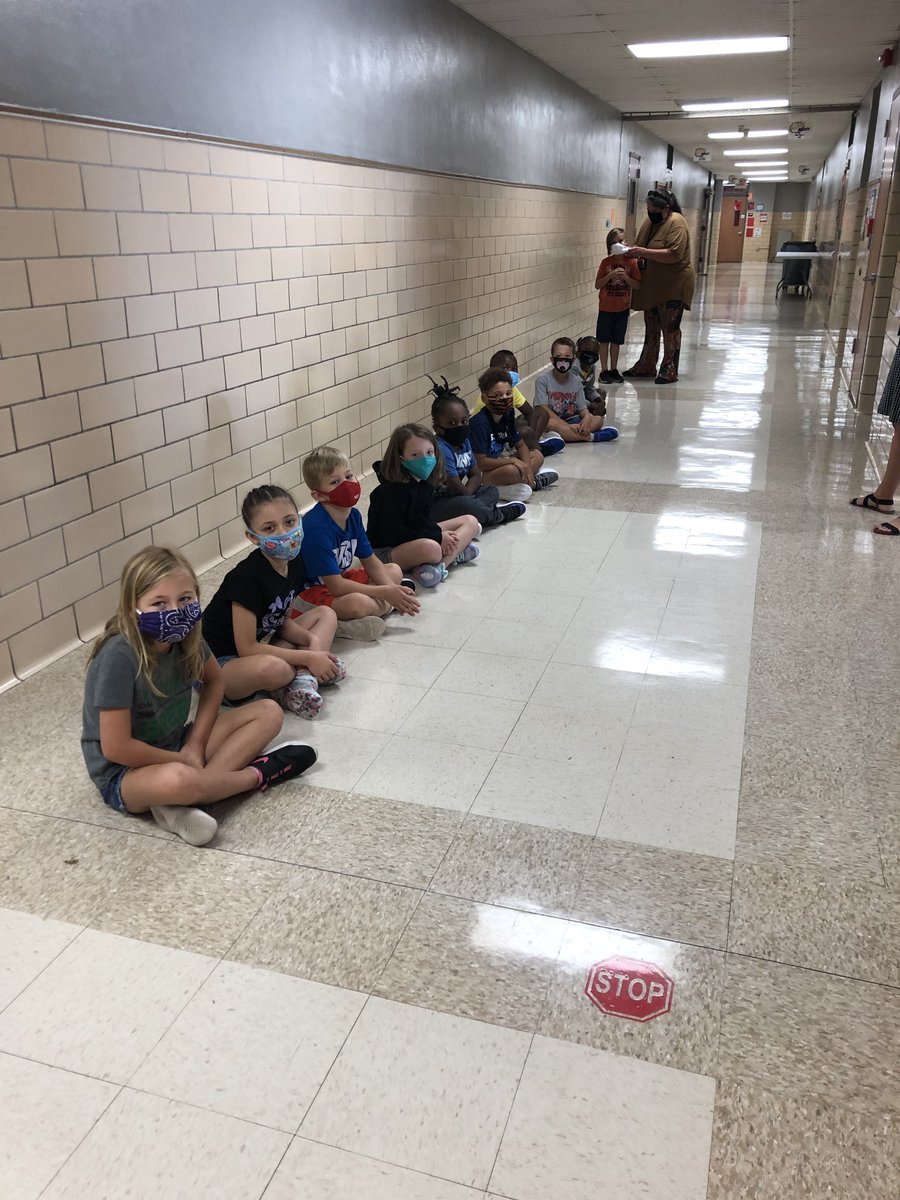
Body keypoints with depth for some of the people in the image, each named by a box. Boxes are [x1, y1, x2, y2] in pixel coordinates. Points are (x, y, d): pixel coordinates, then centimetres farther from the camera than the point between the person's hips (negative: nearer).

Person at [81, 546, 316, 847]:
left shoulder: (183, 636, -9)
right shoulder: (119, 656, -28)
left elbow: (214, 681, 10)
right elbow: (116, 748, -26)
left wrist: (195, 745, -3)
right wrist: (185, 760, -14)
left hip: (176, 747, 8)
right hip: (124, 772, -7)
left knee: (268, 712, -2)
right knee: (178, 779, -41)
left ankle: (181, 803, -18)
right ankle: (256, 775, -8)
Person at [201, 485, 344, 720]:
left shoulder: (294, 564, -3)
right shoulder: (248, 576, -25)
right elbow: (246, 648, -24)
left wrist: (313, 641, -11)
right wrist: (309, 658, -21)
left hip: (258, 650, 9)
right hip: (216, 664, -9)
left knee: (325, 614, 9)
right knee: (273, 669, -41)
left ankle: (302, 680, -14)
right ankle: (306, 672, -6)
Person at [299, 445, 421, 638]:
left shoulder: (353, 515, -1)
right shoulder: (316, 528, -27)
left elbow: (370, 561, 8)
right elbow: (336, 586, -27)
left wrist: (392, 589, -11)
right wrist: (385, 593, -21)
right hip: (311, 591, -10)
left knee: (394, 571, 12)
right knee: (357, 603, -38)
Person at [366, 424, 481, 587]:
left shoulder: (424, 484, 2)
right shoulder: (391, 491, -23)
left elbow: (424, 519, 8)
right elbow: (393, 534, -24)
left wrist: (439, 533, -16)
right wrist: (438, 537, -21)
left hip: (418, 537, 10)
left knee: (471, 522, 3)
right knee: (431, 548, -42)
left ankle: (439, 565, -17)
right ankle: (455, 554, -9)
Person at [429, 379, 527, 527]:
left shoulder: (464, 443, 5)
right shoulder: (441, 449, -24)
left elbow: (476, 475, 8)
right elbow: (456, 486, -25)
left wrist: (467, 493, -11)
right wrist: (467, 496, -6)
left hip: (455, 498, 10)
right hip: (434, 505, -10)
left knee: (491, 490, 12)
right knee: (464, 505, -35)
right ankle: (499, 515, -8)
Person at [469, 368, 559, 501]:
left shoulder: (507, 415, 1)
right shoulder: (479, 423, -23)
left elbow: (521, 445, 11)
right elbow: (480, 462, -27)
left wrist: (526, 467, -9)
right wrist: (513, 461, -23)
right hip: (479, 474, -9)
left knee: (537, 456, 9)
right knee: (512, 470, -34)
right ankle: (534, 482, -3)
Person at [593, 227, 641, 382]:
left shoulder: (631, 262, -2)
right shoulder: (606, 262, -2)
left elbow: (637, 285, -2)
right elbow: (597, 285, -4)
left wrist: (625, 277, -18)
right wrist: (610, 275, -18)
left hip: (622, 308, 1)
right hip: (606, 308, 0)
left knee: (616, 341, 10)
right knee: (604, 340, 4)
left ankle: (614, 370, 19)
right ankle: (604, 371, 12)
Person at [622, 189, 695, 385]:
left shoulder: (676, 222, -16)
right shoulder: (650, 221, 8)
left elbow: (674, 254, -27)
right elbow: (640, 247, 18)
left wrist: (643, 252, -29)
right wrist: (632, 252, -6)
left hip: (673, 286, -8)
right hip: (652, 285, 8)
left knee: (670, 328, -1)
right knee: (651, 328, 14)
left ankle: (669, 371, 6)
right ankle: (646, 367, 24)